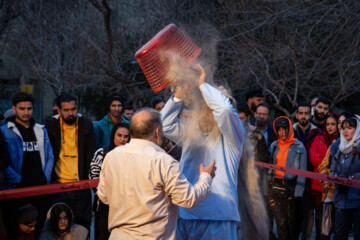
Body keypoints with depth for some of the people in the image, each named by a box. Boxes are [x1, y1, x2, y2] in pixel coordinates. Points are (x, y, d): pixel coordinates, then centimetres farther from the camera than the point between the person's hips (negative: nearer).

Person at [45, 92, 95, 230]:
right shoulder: (51, 126, 2)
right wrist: (50, 179, -2)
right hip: (58, 184, 0)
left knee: (83, 225, 4)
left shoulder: (86, 125, 4)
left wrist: (87, 179, -3)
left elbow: (90, 155, 6)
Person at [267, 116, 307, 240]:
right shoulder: (274, 146, 12)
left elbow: (302, 172, -2)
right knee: (281, 222, -4)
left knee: (291, 223, 2)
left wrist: (298, 194, -8)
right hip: (274, 187, 2)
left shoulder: (299, 147, 1)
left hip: (290, 188, -2)